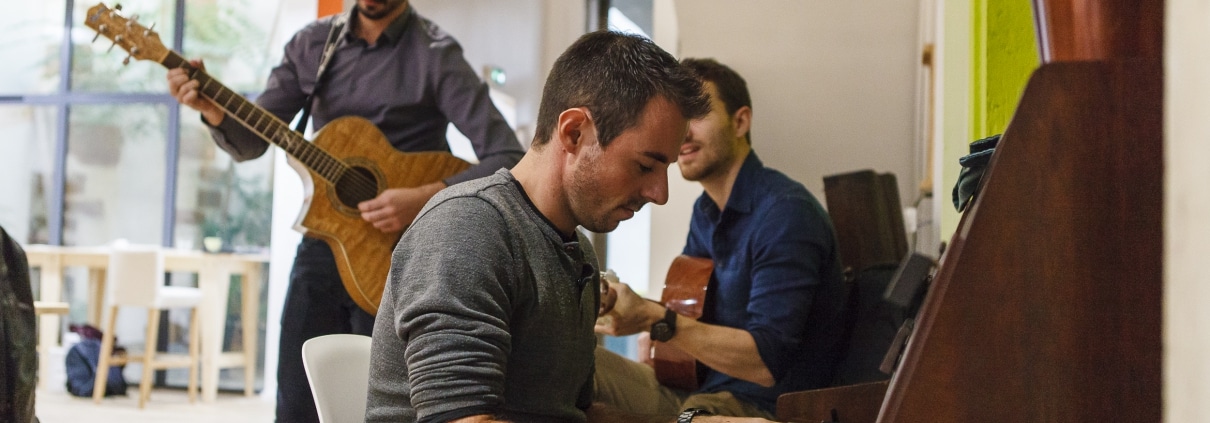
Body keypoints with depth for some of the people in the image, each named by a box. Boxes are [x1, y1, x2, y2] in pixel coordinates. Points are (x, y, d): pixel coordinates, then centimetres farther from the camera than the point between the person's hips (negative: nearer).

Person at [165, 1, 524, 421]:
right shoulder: (313, 42, 5)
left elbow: (509, 159, -16)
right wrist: (214, 109, -13)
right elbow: (250, 142, 7)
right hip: (322, 244, 4)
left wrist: (423, 199, -26)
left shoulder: (436, 55, -10)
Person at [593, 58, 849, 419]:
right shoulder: (706, 211, 11)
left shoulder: (785, 213, -17)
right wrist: (624, 305, -2)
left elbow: (766, 363, -24)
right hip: (693, 387, 8)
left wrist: (655, 319, -31)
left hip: (757, 406, -8)